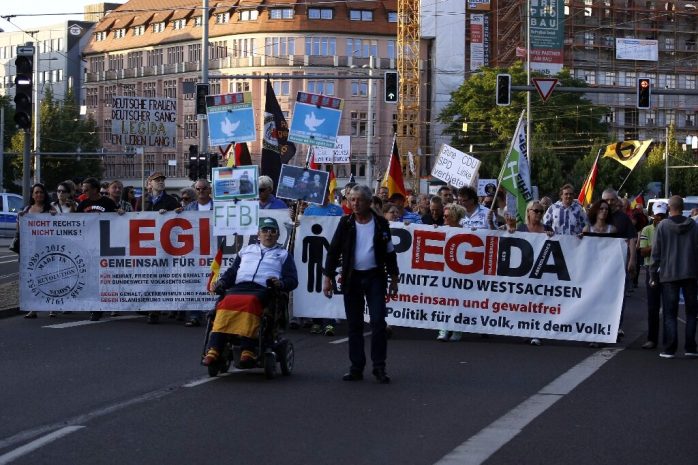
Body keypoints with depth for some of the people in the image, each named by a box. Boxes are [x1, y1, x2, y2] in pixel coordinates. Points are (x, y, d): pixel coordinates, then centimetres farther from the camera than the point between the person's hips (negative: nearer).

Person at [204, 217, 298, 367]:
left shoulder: (283, 254, 25)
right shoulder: (246, 250, 35)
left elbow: (293, 280, 15)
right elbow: (232, 271, 31)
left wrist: (281, 283, -7)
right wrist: (222, 281, 10)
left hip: (262, 289, -3)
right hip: (239, 287, 3)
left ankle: (248, 350, -50)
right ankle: (214, 350, -42)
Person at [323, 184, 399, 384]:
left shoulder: (381, 224, 3)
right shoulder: (346, 223, 2)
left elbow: (389, 253, 10)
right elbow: (334, 251, 4)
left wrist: (393, 279, 8)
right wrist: (328, 277, -2)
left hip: (375, 277, -1)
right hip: (352, 278, 1)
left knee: (378, 322, -7)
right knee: (354, 325, 5)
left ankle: (379, 367, 0)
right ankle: (356, 367, 11)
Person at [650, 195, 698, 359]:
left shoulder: (662, 226, -3)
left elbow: (656, 253, -2)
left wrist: (654, 275, 5)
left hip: (669, 275, -1)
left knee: (670, 314, 3)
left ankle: (670, 349, -2)